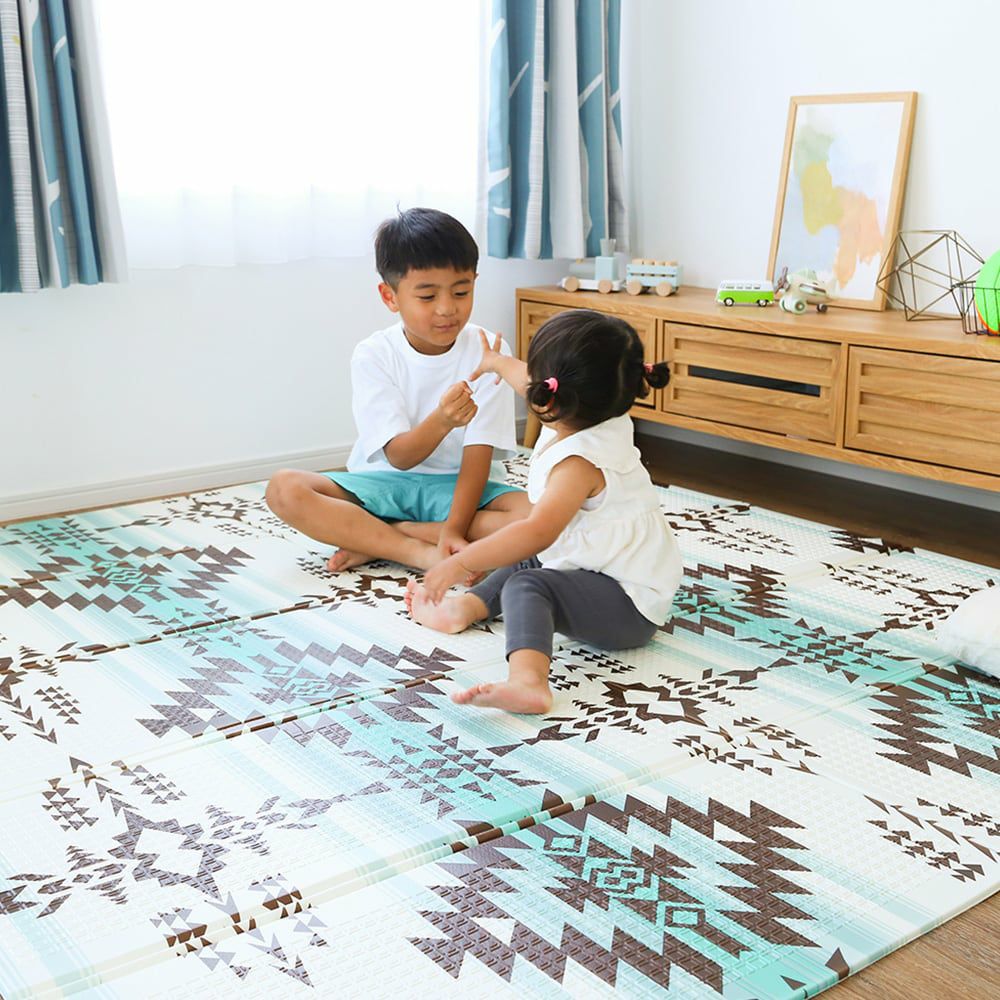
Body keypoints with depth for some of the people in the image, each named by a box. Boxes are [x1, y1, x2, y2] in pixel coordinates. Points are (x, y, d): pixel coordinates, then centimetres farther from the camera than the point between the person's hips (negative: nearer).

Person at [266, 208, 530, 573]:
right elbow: (399, 455, -16)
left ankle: (373, 540, -23)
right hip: (387, 483, 0)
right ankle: (423, 552, -27)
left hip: (458, 486, 0)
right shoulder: (373, 355, -9)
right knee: (284, 489, -24)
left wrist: (454, 529, -28)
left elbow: (478, 454, -14)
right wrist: (442, 421, -38)